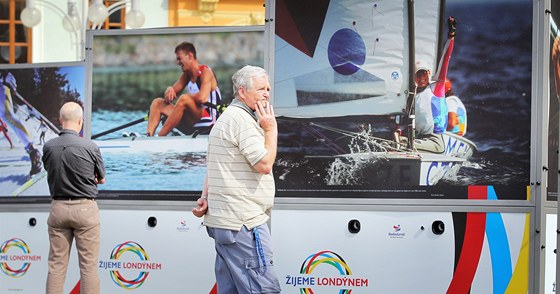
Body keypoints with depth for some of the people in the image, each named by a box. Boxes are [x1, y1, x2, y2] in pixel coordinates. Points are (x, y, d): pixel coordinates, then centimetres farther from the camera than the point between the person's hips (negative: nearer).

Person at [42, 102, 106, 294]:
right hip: (85, 208, -3)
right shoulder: (89, 147, -11)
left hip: (58, 207, 3)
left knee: (56, 265, 6)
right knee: (88, 266, 0)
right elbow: (101, 179, 4)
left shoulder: (48, 147, -2)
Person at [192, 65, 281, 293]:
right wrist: (271, 129, -6)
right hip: (243, 223, -11)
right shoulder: (241, 119, -13)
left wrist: (205, 198, 8)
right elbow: (264, 164, -17)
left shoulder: (227, 118, 22)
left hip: (224, 221, 11)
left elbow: (213, 167, 22)